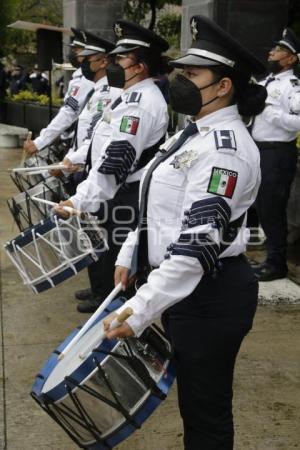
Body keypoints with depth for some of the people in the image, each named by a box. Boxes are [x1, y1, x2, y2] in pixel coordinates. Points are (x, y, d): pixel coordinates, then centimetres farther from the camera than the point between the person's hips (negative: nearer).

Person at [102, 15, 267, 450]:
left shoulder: (224, 148, -22)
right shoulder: (199, 132, 11)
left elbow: (198, 244, -29)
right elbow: (160, 209, 19)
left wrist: (137, 312, -30)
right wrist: (130, 256, 17)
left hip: (211, 296, -10)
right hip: (185, 287, 10)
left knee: (206, 411, 6)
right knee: (195, 400, 23)